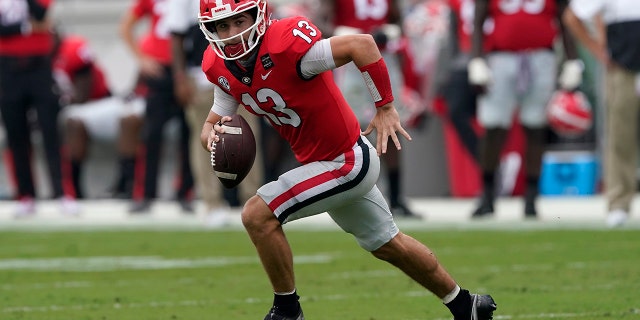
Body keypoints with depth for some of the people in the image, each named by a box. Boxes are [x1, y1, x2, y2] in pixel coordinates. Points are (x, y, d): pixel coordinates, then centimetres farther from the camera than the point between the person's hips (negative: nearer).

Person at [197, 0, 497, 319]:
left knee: (257, 215, -17)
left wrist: (385, 108, -25)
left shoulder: (283, 47, -30)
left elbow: (362, 44, -32)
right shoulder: (221, 68, -6)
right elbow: (211, 124, 4)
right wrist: (213, 135, -21)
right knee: (388, 245, 24)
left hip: (347, 163, -9)